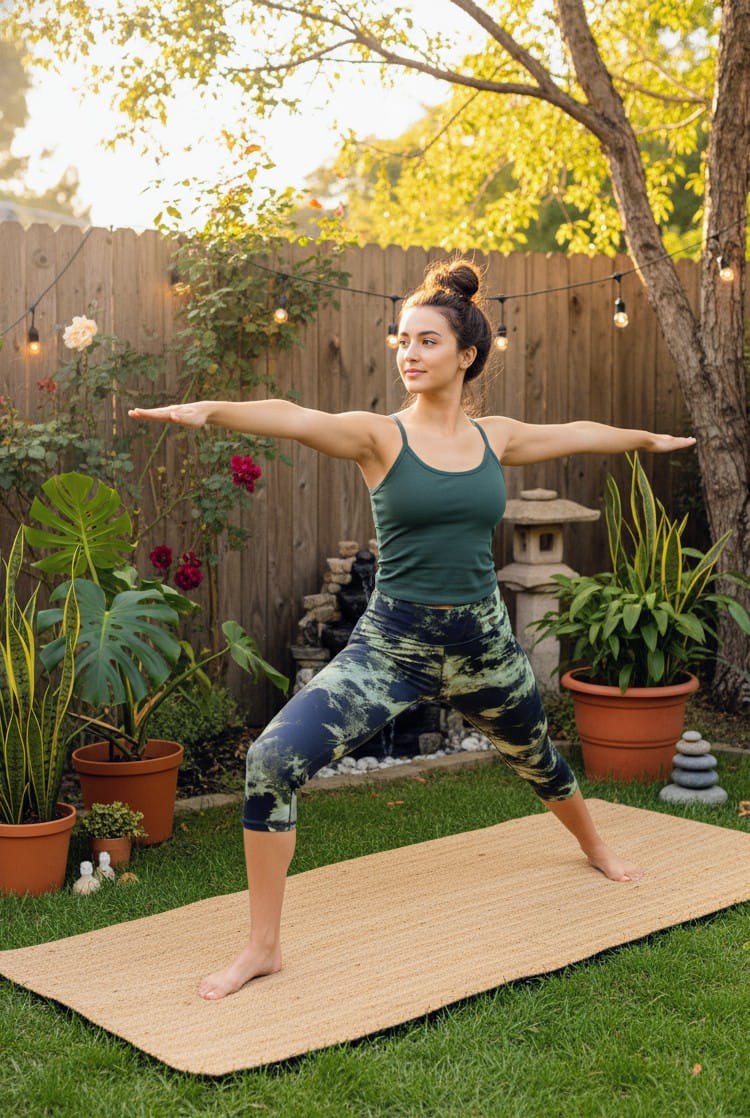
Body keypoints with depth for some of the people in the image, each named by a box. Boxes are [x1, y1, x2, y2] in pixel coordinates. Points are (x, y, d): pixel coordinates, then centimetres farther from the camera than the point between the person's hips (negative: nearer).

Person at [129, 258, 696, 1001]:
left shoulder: (496, 437, 2)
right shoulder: (379, 436, -10)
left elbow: (577, 433, 21)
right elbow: (294, 419, -29)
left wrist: (647, 439, 38)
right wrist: (208, 408, -47)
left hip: (482, 642, 3)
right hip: (392, 643, -3)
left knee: (536, 759, 27)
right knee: (273, 760, -21)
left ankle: (594, 848, 62)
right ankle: (262, 947, -6)